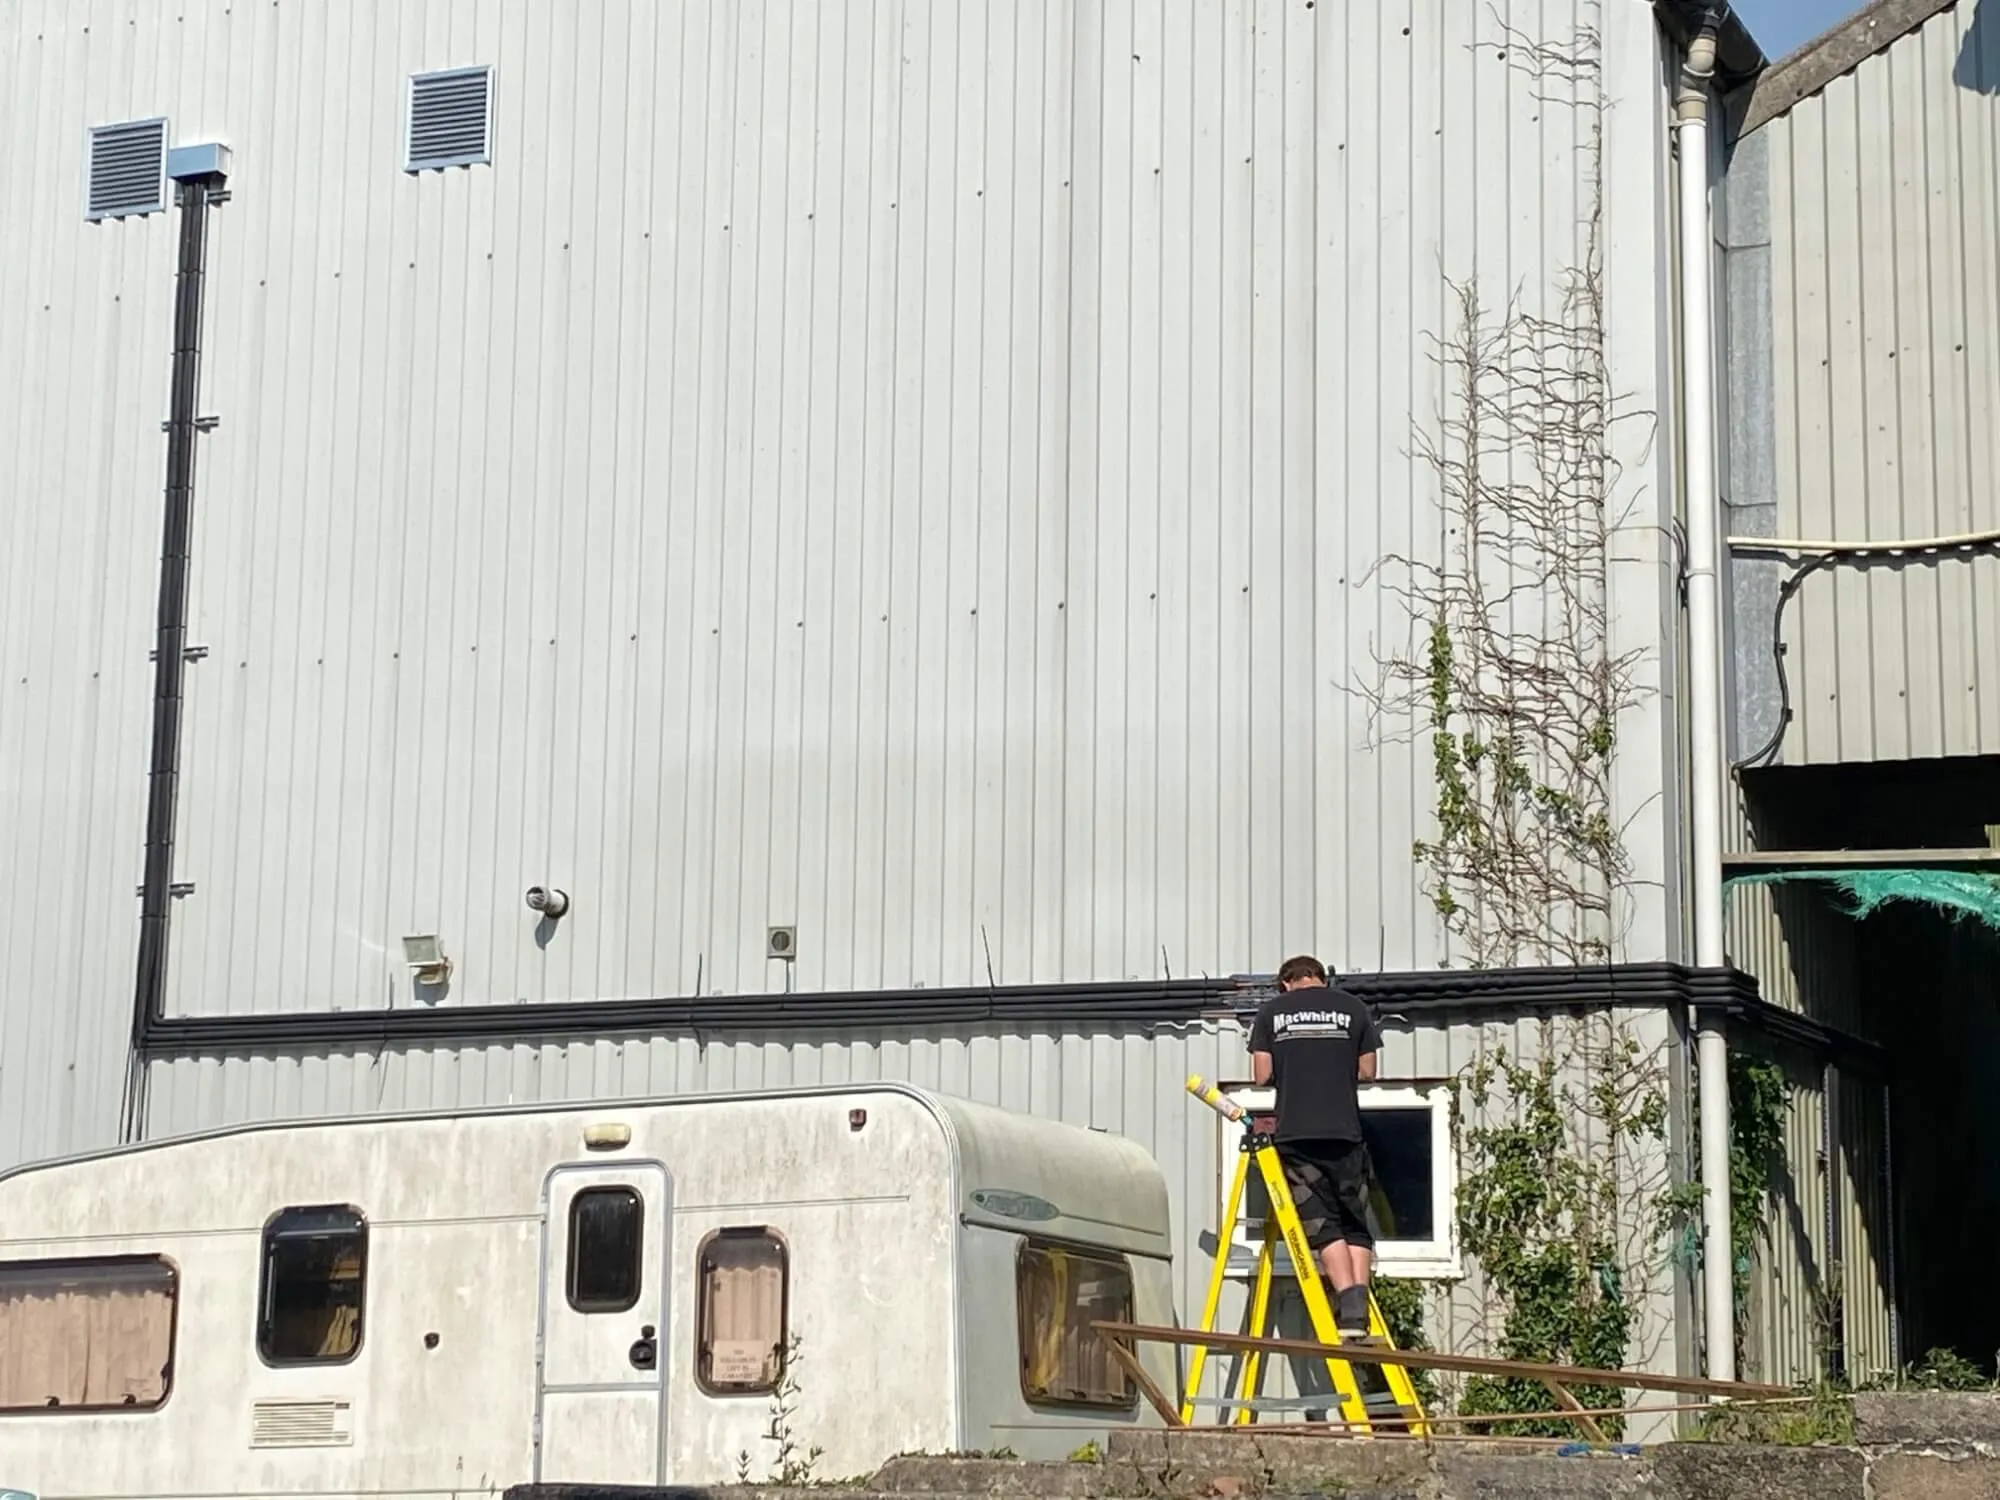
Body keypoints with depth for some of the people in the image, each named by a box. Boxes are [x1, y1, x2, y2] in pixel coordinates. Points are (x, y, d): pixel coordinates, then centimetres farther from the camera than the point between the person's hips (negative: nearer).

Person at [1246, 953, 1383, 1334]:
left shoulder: (1271, 1012, 8)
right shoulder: (1353, 1009, 10)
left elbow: (1262, 1076, 6)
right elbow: (1366, 1072, 12)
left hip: (1295, 1134, -1)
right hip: (1344, 1131, 1)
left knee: (1323, 1225, 0)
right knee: (1355, 1226, 8)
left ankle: (1349, 1312, -16)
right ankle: (1359, 1314, -6)